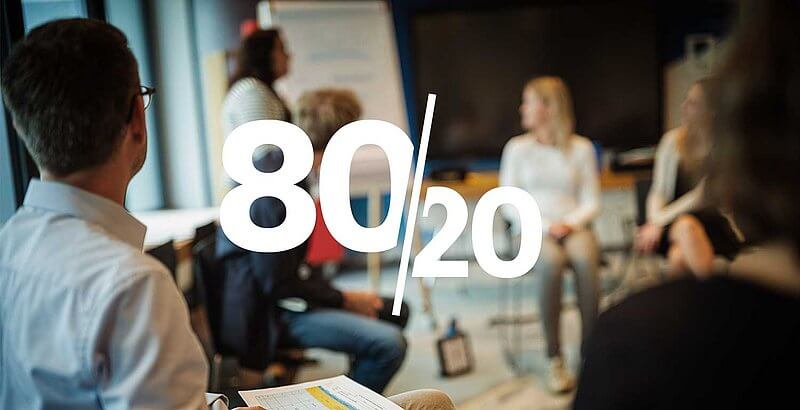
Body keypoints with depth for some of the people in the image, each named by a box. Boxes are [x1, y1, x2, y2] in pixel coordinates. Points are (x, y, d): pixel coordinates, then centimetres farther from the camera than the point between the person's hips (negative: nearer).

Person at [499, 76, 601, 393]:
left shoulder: (581, 148, 8)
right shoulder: (517, 147, 7)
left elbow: (592, 202, 7)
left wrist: (570, 222, -13)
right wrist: (545, 225, -11)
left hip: (574, 227, 1)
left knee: (585, 260, -35)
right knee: (551, 262, -35)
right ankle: (555, 360, -29)